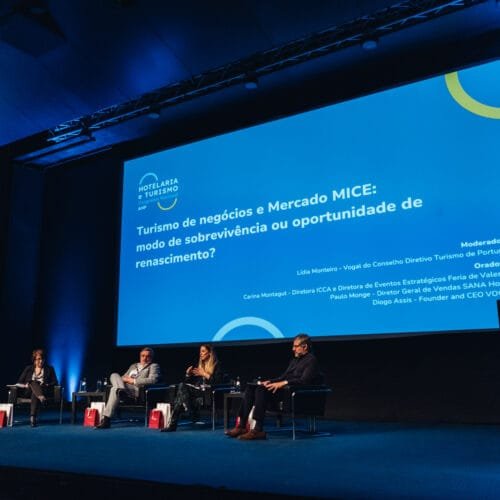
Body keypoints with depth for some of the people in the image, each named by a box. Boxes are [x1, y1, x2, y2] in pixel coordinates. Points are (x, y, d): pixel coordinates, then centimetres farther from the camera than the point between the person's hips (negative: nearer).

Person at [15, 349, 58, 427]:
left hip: (44, 391, -1)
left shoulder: (49, 369, 18)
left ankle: (33, 417, -55)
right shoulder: (28, 368, 20)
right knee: (33, 383, -36)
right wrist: (25, 385, -10)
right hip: (29, 391, 1)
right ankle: (41, 397, -64)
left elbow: (55, 382, 9)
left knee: (34, 394, -38)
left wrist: (46, 385, -11)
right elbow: (19, 383, 13)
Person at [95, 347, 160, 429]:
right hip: (125, 387, 7)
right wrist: (125, 379, 1)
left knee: (115, 389, -31)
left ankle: (106, 419, -36)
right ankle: (121, 390, -42)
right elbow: (123, 377, 28)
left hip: (138, 389, -6)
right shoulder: (133, 366, 33)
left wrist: (133, 381, -8)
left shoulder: (154, 366, 12)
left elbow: (153, 380, -7)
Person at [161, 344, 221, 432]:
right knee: (182, 385, -28)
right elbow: (191, 381, 22)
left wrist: (204, 374, -9)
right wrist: (188, 374, 3)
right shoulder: (199, 365, 24)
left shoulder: (216, 365, 6)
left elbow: (217, 381, -8)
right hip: (197, 390, 6)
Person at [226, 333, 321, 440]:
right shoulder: (295, 360, 26)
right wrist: (270, 381, 6)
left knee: (261, 390, -30)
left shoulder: (311, 360, -3)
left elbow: (304, 380, -17)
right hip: (283, 388, 9)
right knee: (250, 387, -8)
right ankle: (241, 425, -15)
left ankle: (258, 430, -32)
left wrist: (283, 383, -25)